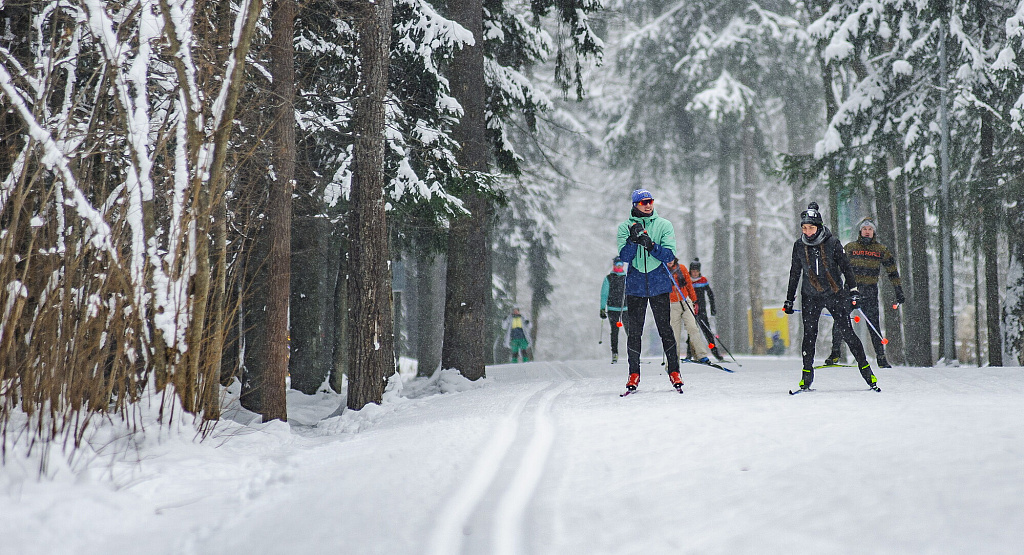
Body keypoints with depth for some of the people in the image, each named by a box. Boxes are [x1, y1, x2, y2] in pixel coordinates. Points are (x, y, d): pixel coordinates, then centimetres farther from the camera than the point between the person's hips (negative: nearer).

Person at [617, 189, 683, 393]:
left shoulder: (664, 225, 4)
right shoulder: (625, 227, 6)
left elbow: (669, 255, -4)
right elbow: (624, 256, -5)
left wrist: (650, 245, -19)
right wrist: (633, 239, -20)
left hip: (659, 285, 0)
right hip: (635, 285, 0)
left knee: (665, 329, -1)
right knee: (634, 331, 1)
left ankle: (674, 372, 6)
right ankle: (634, 374, 9)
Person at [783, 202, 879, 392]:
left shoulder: (832, 242, -6)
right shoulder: (799, 246, 1)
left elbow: (846, 266, 1)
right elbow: (795, 273, 11)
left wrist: (853, 291, -4)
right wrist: (789, 299, 12)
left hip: (835, 294, -2)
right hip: (810, 296, 2)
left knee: (846, 331, -5)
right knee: (809, 334, -4)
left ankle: (866, 370, 3)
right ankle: (807, 376, 5)